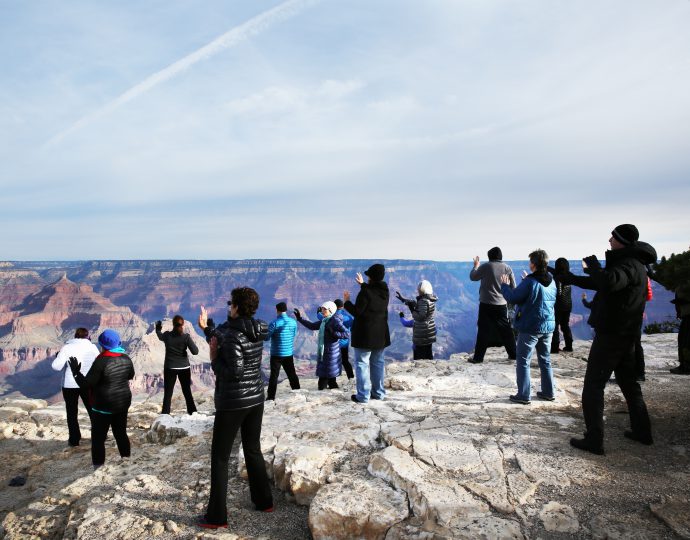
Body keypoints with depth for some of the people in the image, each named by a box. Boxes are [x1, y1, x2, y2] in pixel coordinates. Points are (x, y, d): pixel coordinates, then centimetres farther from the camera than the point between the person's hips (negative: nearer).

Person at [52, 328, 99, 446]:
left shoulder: (67, 348, -10)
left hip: (70, 385, -2)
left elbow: (56, 366, -15)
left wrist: (57, 357, 5)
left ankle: (74, 439, 17)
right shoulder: (92, 347, -4)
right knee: (93, 410, 16)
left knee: (72, 413, 12)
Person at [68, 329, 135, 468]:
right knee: (121, 434, 19)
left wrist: (76, 372, -6)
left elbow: (86, 384, -18)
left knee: (98, 439, 6)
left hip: (104, 406, -6)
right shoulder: (126, 358, -1)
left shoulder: (101, 361, -21)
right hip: (123, 403, 6)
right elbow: (130, 376, 16)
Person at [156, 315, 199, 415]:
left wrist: (158, 328, 39)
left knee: (168, 393, 7)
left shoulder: (167, 335, -6)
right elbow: (195, 351, -14)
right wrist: (190, 342, 4)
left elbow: (160, 336, 19)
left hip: (170, 368, 0)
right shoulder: (186, 336, -12)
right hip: (184, 367, 0)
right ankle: (193, 413, 16)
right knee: (187, 392, 13)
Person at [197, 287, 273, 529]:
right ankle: (264, 501, 32)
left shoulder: (233, 335, -21)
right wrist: (207, 326, 23)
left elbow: (233, 372, -25)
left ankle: (216, 516, 14)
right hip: (256, 399, 7)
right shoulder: (258, 330, 2)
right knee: (253, 450, 21)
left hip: (232, 403, -7)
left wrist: (214, 358, -11)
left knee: (219, 457, 7)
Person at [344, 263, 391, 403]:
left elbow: (356, 311, -17)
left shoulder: (365, 292, -20)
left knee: (362, 363, 0)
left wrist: (347, 301, -1)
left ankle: (363, 395, 0)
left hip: (365, 334, -7)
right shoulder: (385, 292, 4)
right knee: (378, 363, 16)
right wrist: (363, 284, 35)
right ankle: (378, 392, 23)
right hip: (380, 334, 7)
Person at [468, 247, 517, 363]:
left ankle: (478, 357, 1)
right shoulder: (507, 268, 0)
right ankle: (513, 354, 23)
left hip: (486, 304, -3)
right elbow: (513, 287, 4)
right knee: (506, 330, 15)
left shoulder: (485, 266, -10)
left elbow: (473, 277, 5)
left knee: (484, 331, 0)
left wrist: (476, 266, 20)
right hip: (502, 305, 3)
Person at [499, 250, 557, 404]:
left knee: (523, 361, 2)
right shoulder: (551, 281, 5)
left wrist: (504, 285, 1)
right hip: (548, 326, 7)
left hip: (530, 327, -7)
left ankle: (524, 395, 3)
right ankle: (549, 392, 25)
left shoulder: (530, 282, -18)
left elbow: (512, 298, -17)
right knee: (545, 360, 18)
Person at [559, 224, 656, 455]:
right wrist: (572, 279, 27)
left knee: (593, 386, -5)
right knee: (628, 383, 21)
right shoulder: (633, 264, 14)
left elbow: (608, 283, -41)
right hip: (626, 335, 10)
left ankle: (594, 440, -3)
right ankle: (642, 431, 30)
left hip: (610, 335, -10)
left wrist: (593, 265, -23)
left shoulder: (629, 264, -19)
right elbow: (604, 283, 25)